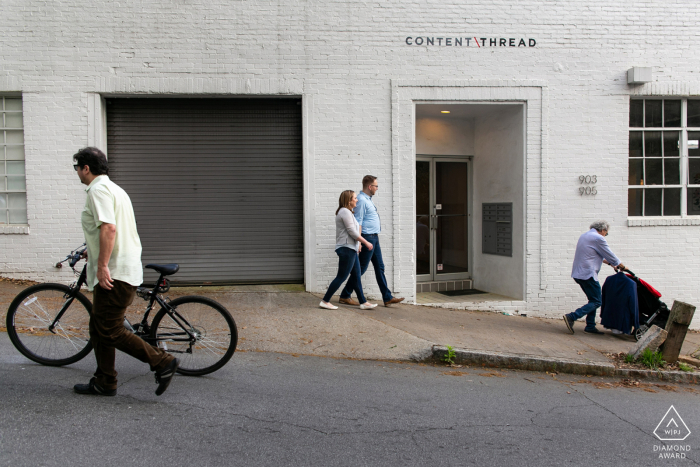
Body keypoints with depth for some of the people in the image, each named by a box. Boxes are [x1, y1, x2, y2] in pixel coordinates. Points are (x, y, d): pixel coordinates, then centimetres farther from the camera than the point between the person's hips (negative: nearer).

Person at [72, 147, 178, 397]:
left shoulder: (98, 190, -12)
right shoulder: (114, 188, 21)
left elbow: (108, 228, -25)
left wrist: (102, 265, -26)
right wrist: (93, 252, 41)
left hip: (114, 273, -11)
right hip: (119, 271, 11)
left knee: (110, 332, -7)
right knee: (99, 327, 15)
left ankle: (163, 362, -3)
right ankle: (104, 383, 23)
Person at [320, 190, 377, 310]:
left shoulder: (347, 212, 20)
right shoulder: (345, 212, -13)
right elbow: (352, 232, -17)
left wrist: (359, 243, 18)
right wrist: (366, 243, -11)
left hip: (351, 249, 11)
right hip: (346, 248, -11)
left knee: (356, 276, 11)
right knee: (341, 277, -7)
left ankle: (363, 303, 15)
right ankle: (325, 301, -2)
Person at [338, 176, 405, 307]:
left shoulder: (367, 199, 16)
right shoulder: (361, 200, -15)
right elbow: (358, 222, -20)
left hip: (374, 238, 10)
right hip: (367, 238, -10)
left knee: (380, 267, 9)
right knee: (361, 268, -4)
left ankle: (387, 298, 13)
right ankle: (345, 295, 6)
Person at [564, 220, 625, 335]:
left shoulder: (584, 236, 19)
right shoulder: (598, 238, -10)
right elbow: (610, 255, -2)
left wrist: (610, 263, 34)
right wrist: (621, 266, 15)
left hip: (578, 273, 10)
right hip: (588, 274, -10)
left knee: (593, 300, 17)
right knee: (596, 301, -4)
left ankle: (590, 326, 15)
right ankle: (571, 317, -17)